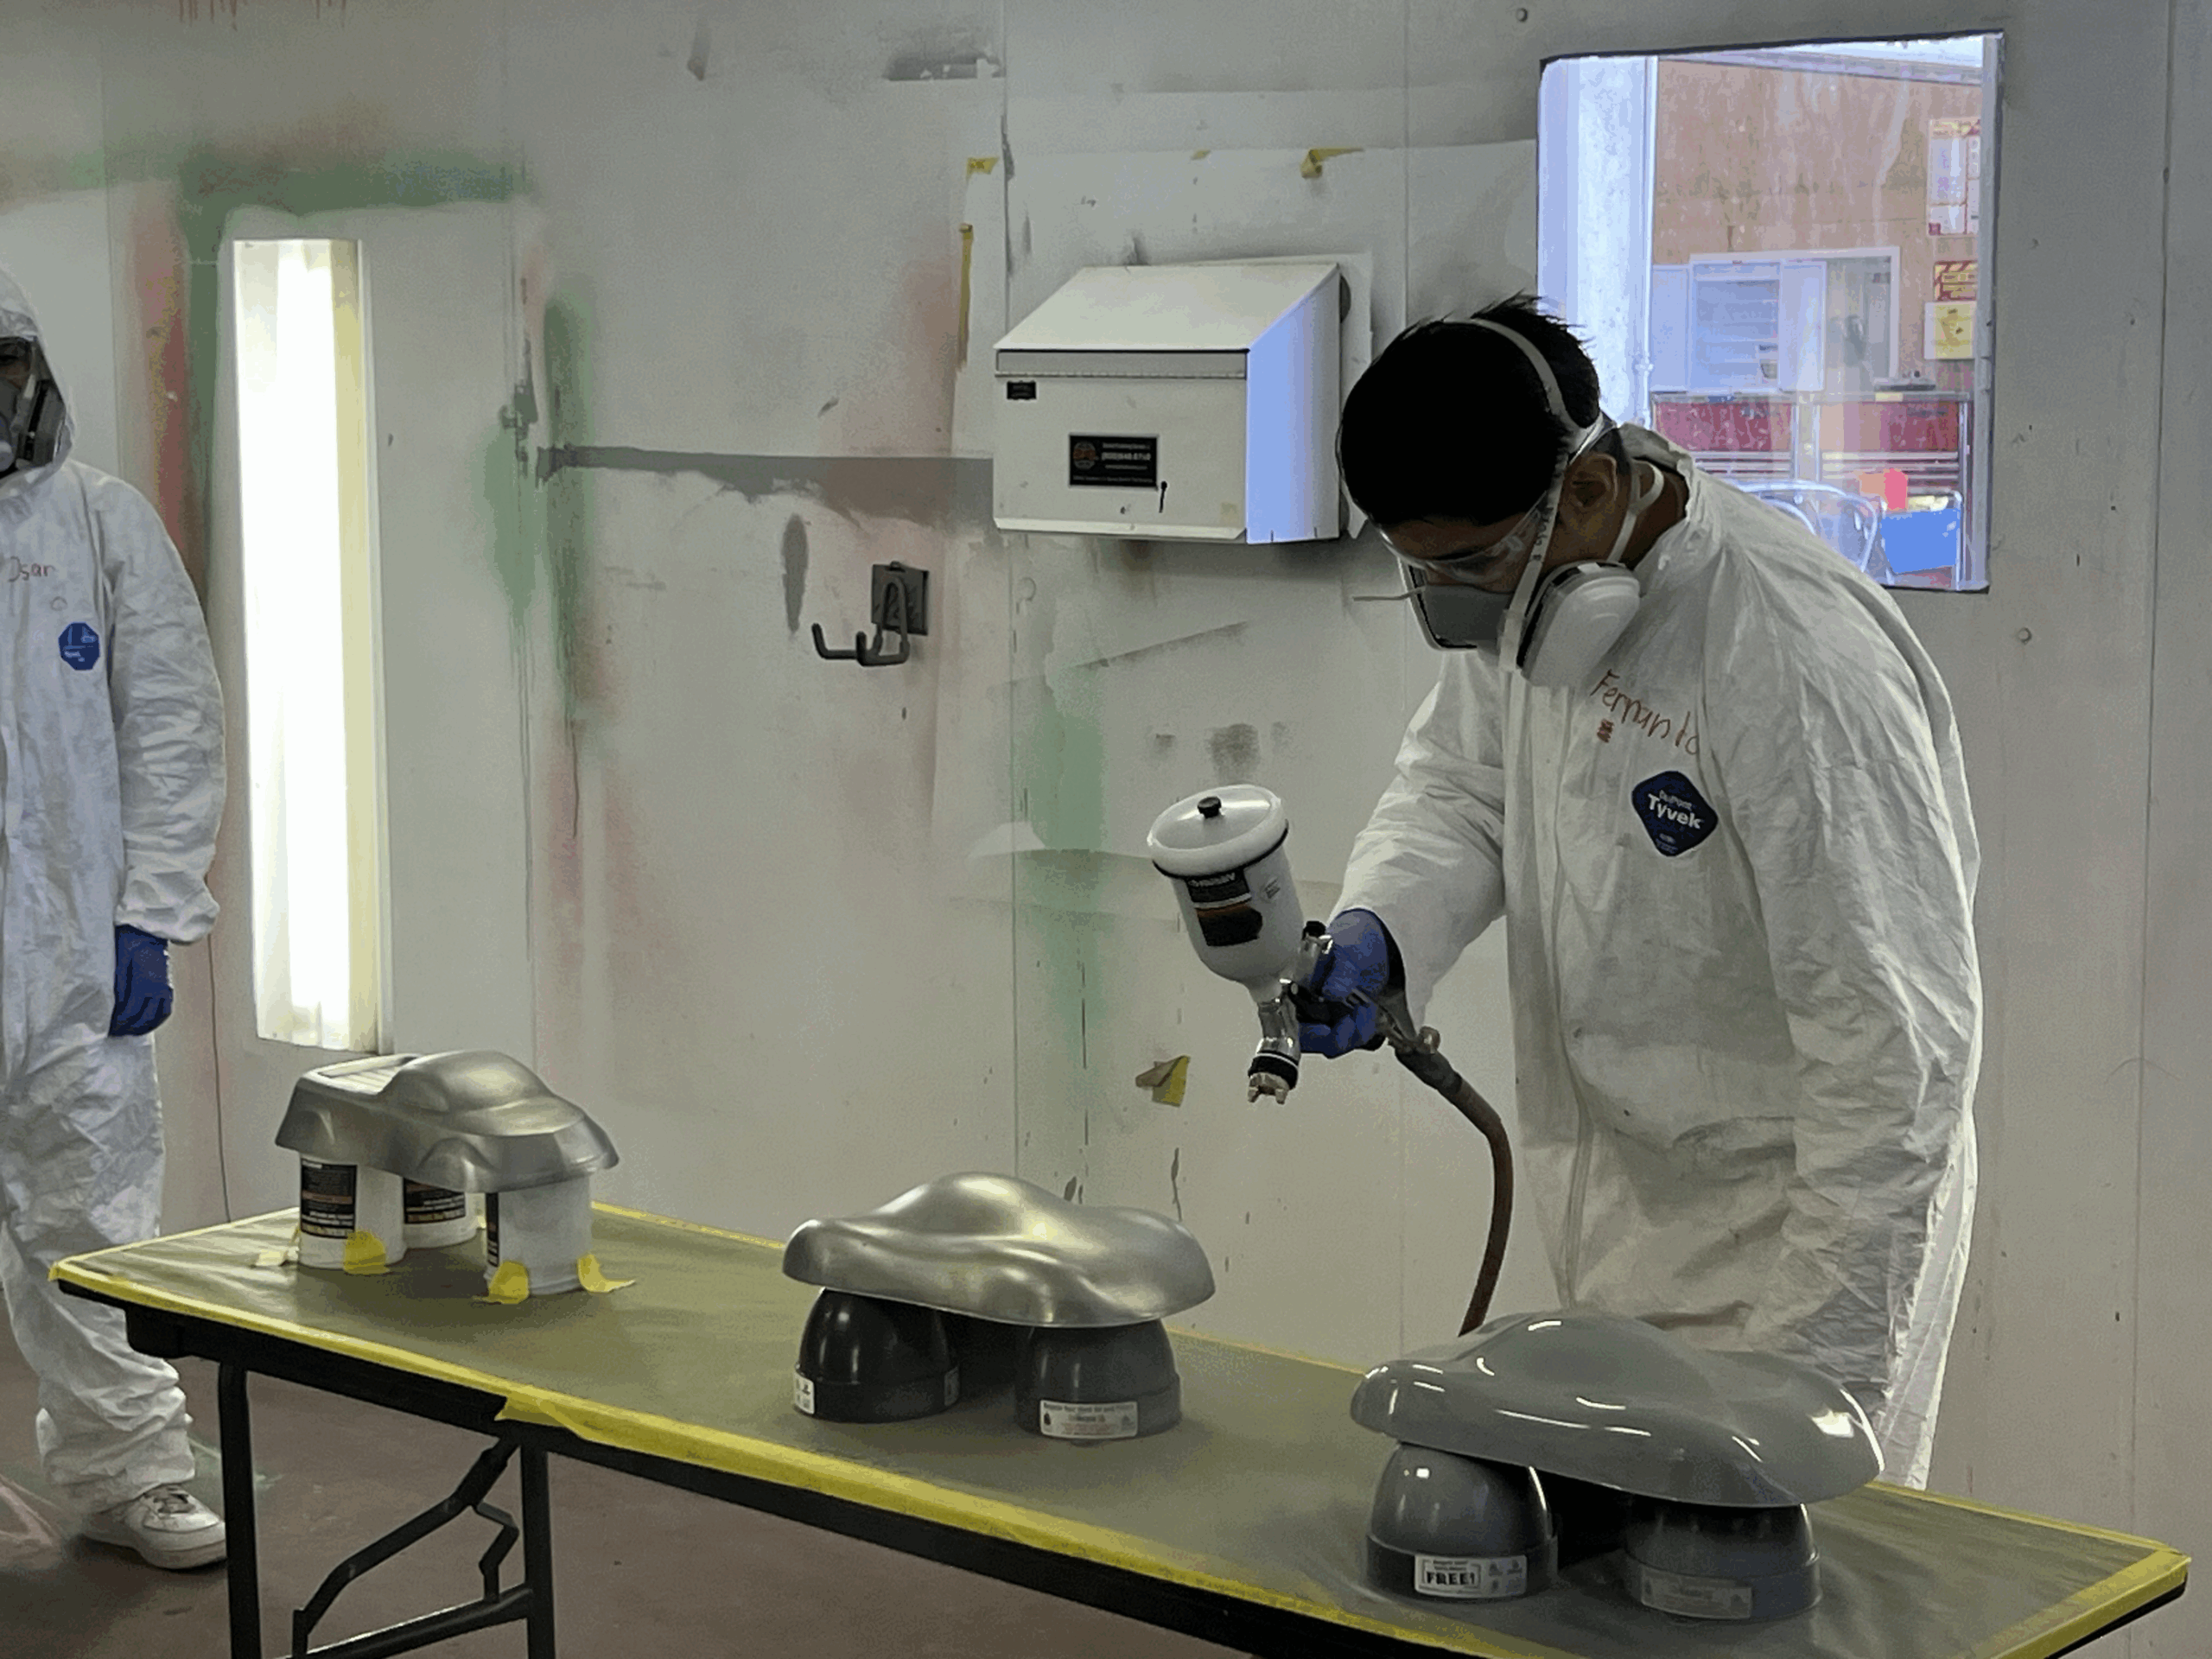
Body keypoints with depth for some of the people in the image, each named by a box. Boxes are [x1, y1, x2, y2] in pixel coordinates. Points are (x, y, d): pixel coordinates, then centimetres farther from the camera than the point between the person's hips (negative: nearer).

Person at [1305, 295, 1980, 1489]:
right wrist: (1379, 927, -8)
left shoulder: (1802, 662, -28)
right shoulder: (1529, 582, -3)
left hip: (1797, 1229, -8)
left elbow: (1896, 1042, -25)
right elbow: (1461, 779, 15)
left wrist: (1826, 1369, -23)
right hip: (1617, 1218, 8)